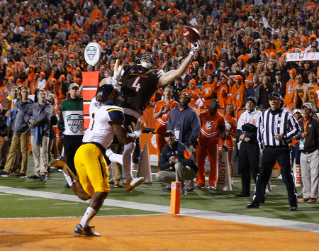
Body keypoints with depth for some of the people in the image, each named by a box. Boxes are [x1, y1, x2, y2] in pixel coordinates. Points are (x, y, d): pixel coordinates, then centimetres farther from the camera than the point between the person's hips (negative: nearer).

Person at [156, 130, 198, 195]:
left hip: (191, 172, -6)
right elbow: (160, 166, -3)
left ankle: (181, 189, -25)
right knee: (159, 175, -10)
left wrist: (177, 160, -32)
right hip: (176, 172, 6)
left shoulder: (181, 147, -19)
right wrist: (169, 163, -23)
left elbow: (191, 162, -31)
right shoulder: (165, 149, 0)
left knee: (178, 165, -37)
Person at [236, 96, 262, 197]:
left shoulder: (258, 115, -3)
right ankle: (245, 191, 12)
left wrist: (249, 137, -16)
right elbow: (238, 129, 16)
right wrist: (241, 135, -5)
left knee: (254, 167, -11)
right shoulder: (243, 115, 18)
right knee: (243, 167, 6)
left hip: (253, 143, -7)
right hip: (244, 143, 7)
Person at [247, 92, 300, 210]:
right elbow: (260, 130, 18)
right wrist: (261, 146, 13)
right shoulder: (265, 115, 10)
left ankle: (293, 202, 1)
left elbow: (297, 129, -2)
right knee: (263, 174, 4)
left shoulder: (286, 115, -3)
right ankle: (257, 200, 11)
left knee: (287, 175, -5)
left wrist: (284, 137, -14)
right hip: (268, 149, 4)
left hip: (282, 149, -4)